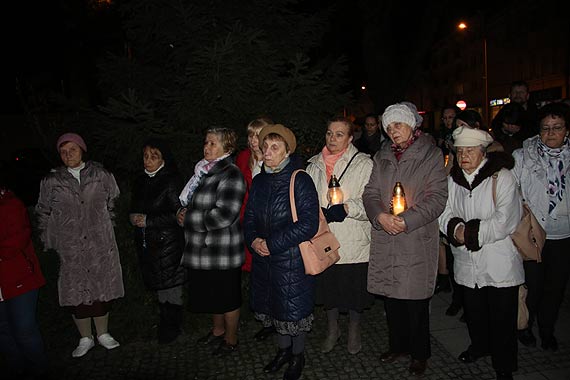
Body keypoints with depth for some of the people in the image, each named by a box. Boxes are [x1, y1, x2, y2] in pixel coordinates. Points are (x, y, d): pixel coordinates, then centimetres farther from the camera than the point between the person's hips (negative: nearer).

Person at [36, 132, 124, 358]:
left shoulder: (100, 175, 0)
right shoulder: (52, 182, 1)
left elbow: (113, 203, 11)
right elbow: (43, 213, 10)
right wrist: (48, 241, 8)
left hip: (101, 245, 0)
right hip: (70, 248, 1)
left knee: (102, 288, 8)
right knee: (76, 292, 7)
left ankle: (103, 334, 27)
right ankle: (85, 338, 25)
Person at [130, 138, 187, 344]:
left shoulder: (172, 181, -10)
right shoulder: (140, 181, 11)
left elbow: (178, 214, -14)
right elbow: (134, 208, 19)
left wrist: (148, 220, -15)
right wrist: (134, 217, -4)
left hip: (167, 241, -6)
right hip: (146, 242, 6)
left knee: (170, 284, 1)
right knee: (158, 285, 12)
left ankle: (171, 326, 18)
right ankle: (165, 321, 28)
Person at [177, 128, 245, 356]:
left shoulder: (230, 175, -17)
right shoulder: (204, 171, 10)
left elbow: (225, 214, -26)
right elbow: (189, 200, 23)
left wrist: (190, 219, -13)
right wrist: (184, 213, -1)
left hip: (222, 249, -9)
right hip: (202, 247, 9)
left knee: (227, 296, 8)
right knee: (211, 293, 23)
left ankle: (231, 340, 27)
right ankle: (218, 330, 43)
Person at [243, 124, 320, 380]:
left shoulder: (300, 180, -14)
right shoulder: (259, 181, 5)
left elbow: (308, 224, -20)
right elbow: (249, 217, 12)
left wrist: (271, 244, -19)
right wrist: (253, 240, -9)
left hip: (293, 258, -6)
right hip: (264, 258, 6)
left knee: (295, 308, 9)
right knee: (275, 305, 19)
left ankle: (297, 356, 34)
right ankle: (283, 350, 42)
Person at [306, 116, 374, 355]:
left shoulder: (363, 164, -6)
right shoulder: (315, 165, 8)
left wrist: (347, 208, -26)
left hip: (354, 243, -3)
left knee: (354, 289, 11)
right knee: (327, 287, 17)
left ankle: (354, 330, 38)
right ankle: (332, 329, 41)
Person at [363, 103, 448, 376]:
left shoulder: (431, 155, -2)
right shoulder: (382, 157, 12)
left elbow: (437, 198, -9)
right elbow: (370, 193, 7)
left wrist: (406, 220, -18)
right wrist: (381, 216, -13)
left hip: (417, 240, -4)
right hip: (385, 240, 4)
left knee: (415, 300, 5)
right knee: (391, 296, 14)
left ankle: (419, 353, 28)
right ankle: (398, 345, 36)